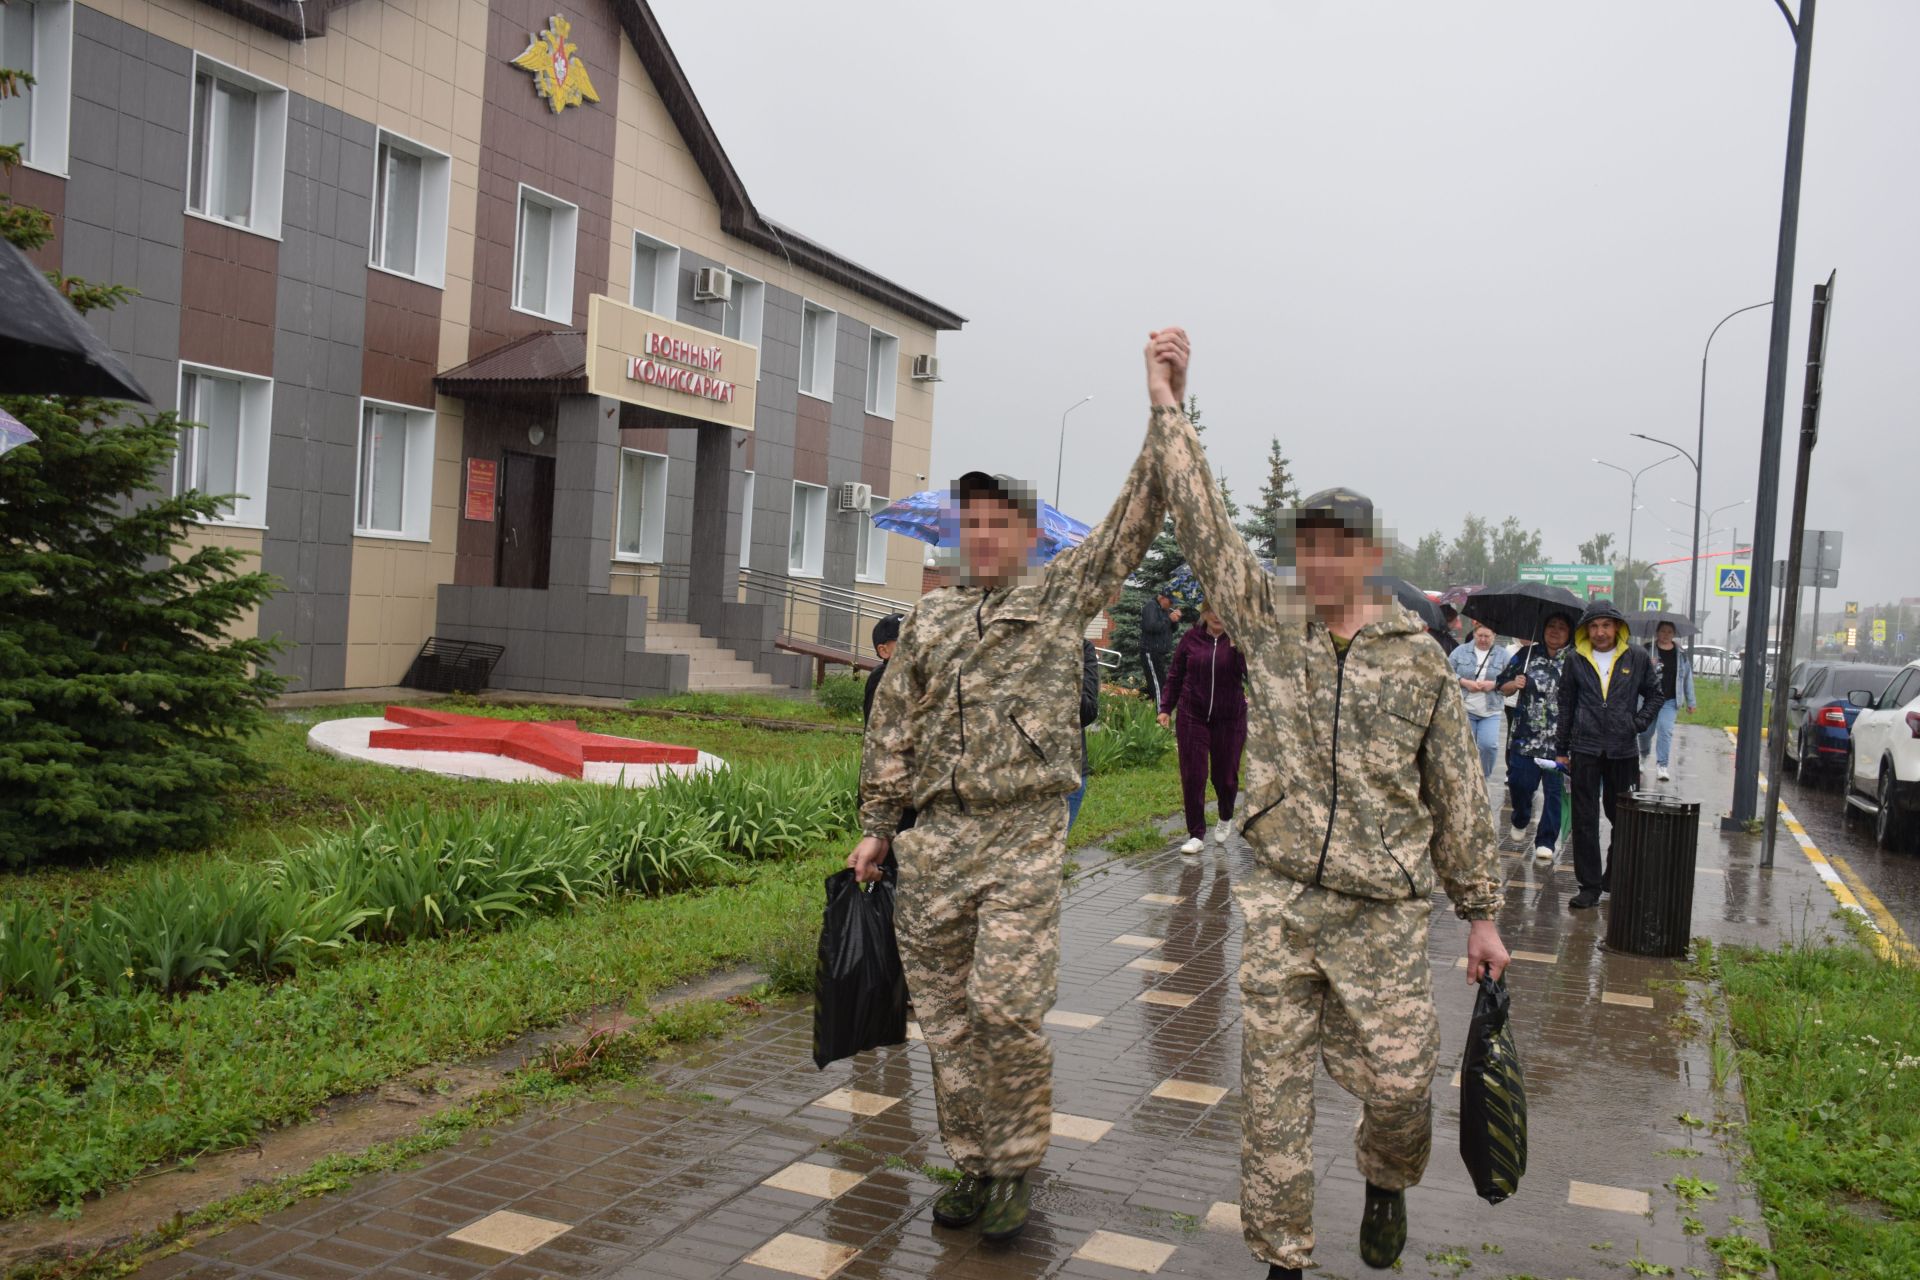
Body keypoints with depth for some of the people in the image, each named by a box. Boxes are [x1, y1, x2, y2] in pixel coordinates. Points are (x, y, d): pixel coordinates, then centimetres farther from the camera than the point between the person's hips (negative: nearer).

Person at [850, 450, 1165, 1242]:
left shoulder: (1061, 595, 6)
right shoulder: (928, 618, 16)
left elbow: (1132, 524, -2)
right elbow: (892, 727, 17)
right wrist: (876, 825, 14)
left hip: (1023, 836, -4)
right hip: (934, 842, 4)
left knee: (1006, 1006, -10)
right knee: (945, 1015, 9)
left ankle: (1014, 1169, 10)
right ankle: (973, 1164, 24)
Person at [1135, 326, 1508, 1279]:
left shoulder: (1418, 656, 1)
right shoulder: (1268, 620, 3)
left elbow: (1457, 792, 5)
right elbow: (1204, 523, 0)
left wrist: (1481, 912, 6)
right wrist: (1168, 406, -1)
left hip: (1383, 909, -1)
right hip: (1280, 898, 1)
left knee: (1399, 1079, 1)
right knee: (1273, 1084, 5)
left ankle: (1386, 1181, 37)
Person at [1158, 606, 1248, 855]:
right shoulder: (1191, 638, -1)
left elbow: (1252, 675, -18)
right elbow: (1175, 674, 8)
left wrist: (1237, 648, -29)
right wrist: (1166, 708, 5)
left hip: (1229, 720, -1)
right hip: (1192, 718, 1)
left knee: (1225, 776, 10)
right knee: (1192, 778, -1)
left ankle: (1225, 819, 40)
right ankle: (1196, 835, 11)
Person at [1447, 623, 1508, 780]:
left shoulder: (1502, 655, 6)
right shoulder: (1461, 651, 5)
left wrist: (1495, 684, -12)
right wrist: (1464, 682, -12)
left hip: (1490, 711, 0)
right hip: (1464, 709, 0)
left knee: (1489, 745, -15)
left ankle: (1483, 776, 9)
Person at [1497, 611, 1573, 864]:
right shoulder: (1527, 655, 5)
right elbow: (1503, 687, 11)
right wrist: (1514, 685, -10)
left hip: (1560, 739, -1)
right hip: (1526, 736, 1)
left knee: (1555, 790, 1)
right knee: (1519, 783, 3)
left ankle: (1546, 842, 10)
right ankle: (1520, 822, 33)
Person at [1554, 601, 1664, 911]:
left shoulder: (1638, 659, 2)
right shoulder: (1576, 661, 4)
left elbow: (1654, 695, 13)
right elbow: (1566, 707, 9)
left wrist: (1638, 723, -2)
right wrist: (1561, 749, 9)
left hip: (1624, 750, 0)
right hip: (1585, 749, 0)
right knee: (1585, 821, 1)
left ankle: (1615, 880, 23)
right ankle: (1589, 885, 7)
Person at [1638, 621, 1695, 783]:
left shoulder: (1681, 654, 8)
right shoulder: (1647, 650, 0)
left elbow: (1687, 678, 14)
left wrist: (1691, 702, 15)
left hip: (1670, 700, 1)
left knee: (1665, 730, -14)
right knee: (1645, 731, 7)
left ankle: (1663, 766, -12)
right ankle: (1643, 756, 37)